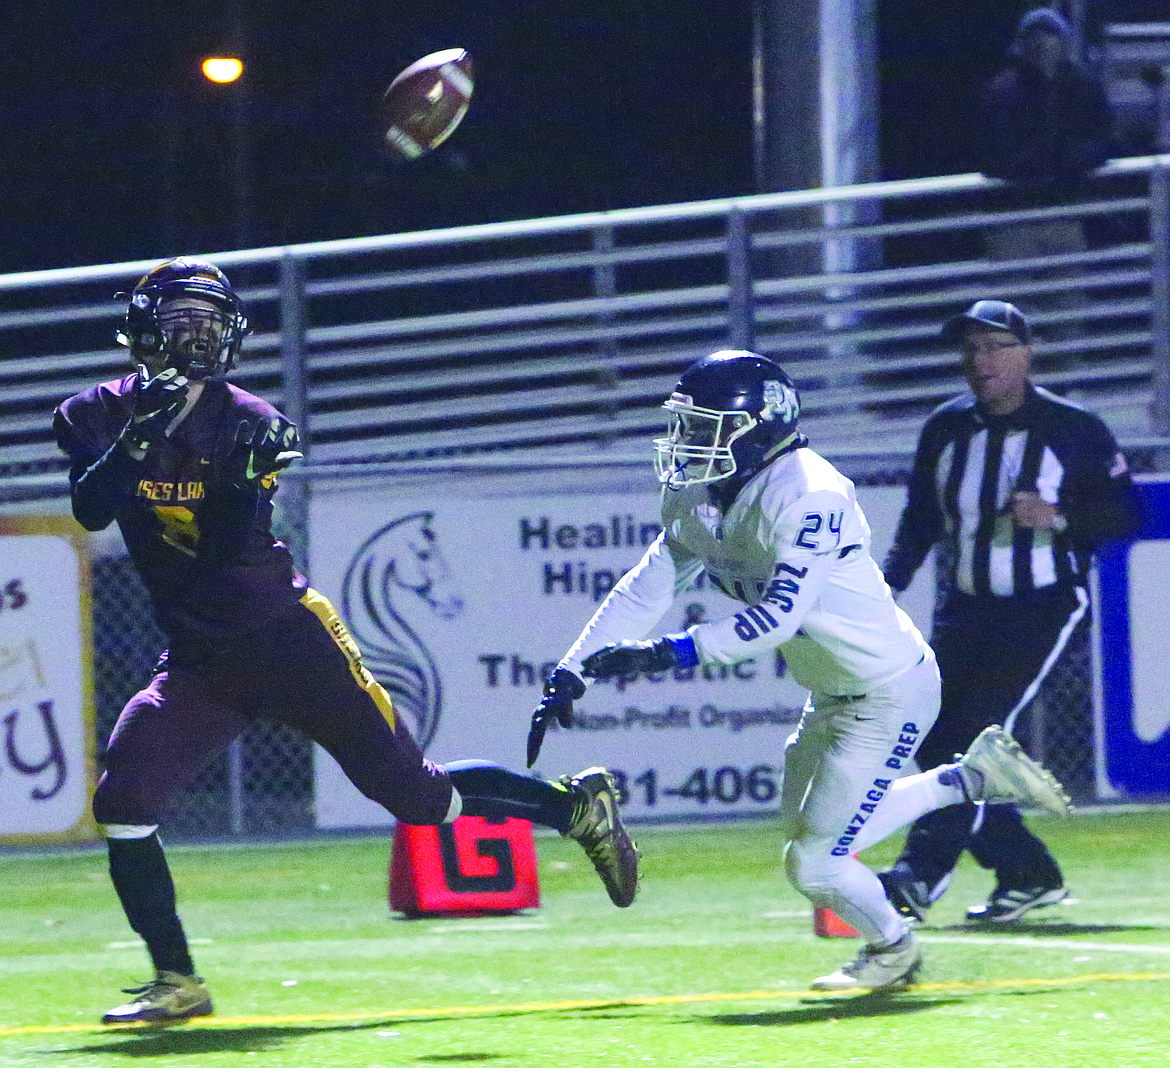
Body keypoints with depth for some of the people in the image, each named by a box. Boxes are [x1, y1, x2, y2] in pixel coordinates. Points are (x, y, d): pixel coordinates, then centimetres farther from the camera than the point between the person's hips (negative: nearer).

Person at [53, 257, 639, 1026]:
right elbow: (90, 509, -18)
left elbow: (229, 552, -16)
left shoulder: (246, 422, -7)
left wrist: (250, 480, -33)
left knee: (418, 793, -2)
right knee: (123, 803, -14)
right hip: (201, 663, 3)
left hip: (286, 636, -3)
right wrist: (137, 440, -32)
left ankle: (578, 806, 19)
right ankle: (177, 983, -1)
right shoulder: (97, 417, 1)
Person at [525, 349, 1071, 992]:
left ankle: (893, 950, 25)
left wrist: (669, 653, -40)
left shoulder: (807, 496, -28)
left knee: (814, 862, -6)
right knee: (807, 825, 22)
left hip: (889, 692, -9)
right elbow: (645, 591, 0)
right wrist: (569, 673, -9)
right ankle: (975, 777, 31)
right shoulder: (699, 499, -1)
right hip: (833, 694, 9)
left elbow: (780, 615, -35)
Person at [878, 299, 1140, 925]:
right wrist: (889, 585, 2)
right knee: (937, 745, 0)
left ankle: (920, 875, -25)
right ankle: (1028, 875, 12)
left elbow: (1124, 513, -6)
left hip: (1042, 608, -6)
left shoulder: (1074, 430, -7)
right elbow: (921, 518, 16)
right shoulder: (945, 429, 6)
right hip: (963, 610, 6)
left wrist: (1057, 517, -23)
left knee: (978, 728, -20)